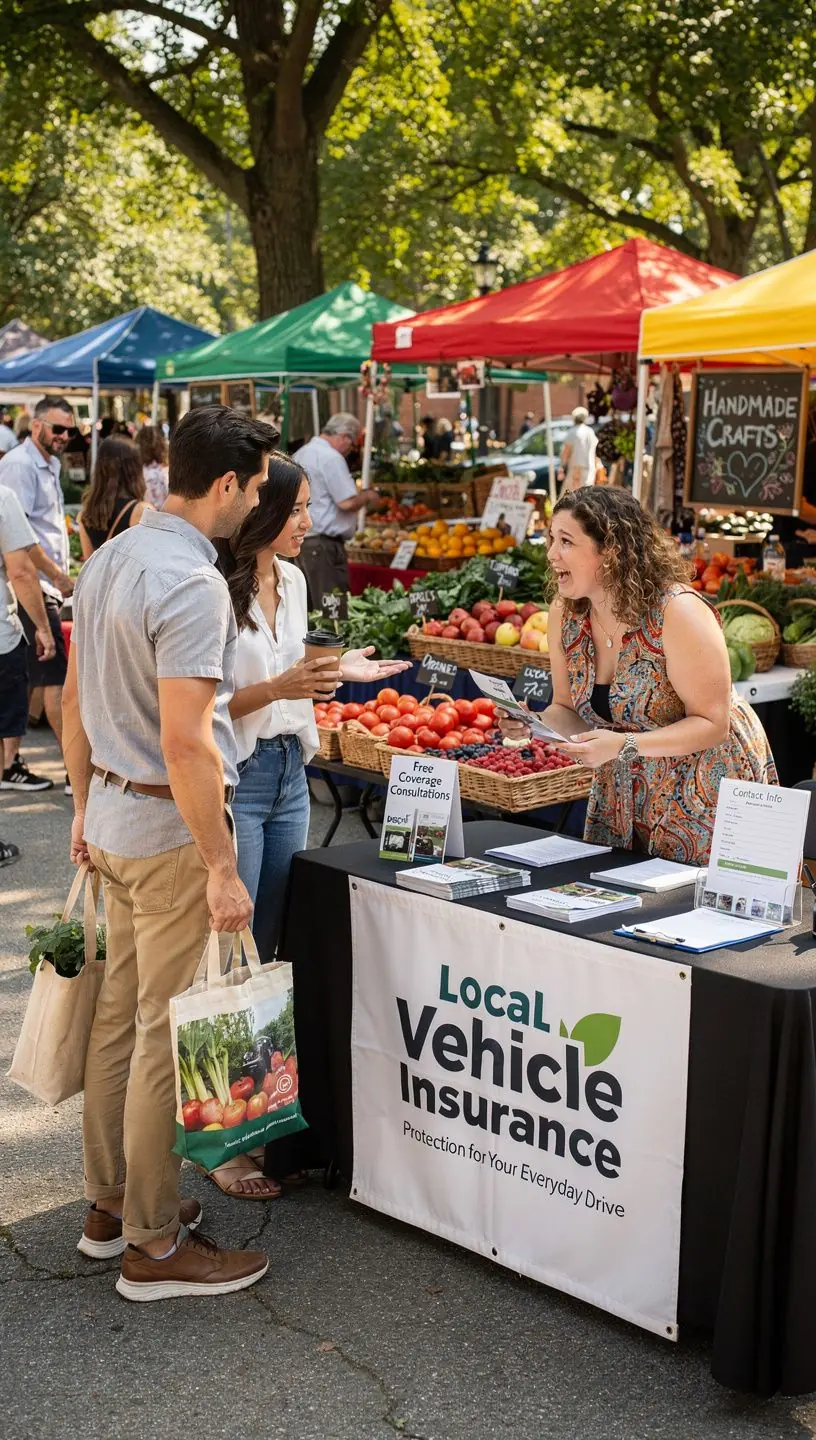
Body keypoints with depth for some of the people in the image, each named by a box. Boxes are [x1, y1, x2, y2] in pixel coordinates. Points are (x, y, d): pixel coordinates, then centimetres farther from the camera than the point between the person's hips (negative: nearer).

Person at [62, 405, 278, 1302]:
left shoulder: (107, 560, 7)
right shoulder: (191, 584, -21)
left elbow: (75, 699, 15)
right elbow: (186, 741, -26)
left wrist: (85, 807, 23)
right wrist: (223, 870, -21)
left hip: (115, 818, 9)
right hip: (171, 830, -9)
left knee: (121, 1016, 18)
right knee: (169, 1036, 1)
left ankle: (110, 1203, 32)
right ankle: (154, 1246, 13)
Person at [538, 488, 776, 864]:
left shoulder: (678, 612, -25)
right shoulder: (564, 614, -6)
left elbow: (712, 724, -21)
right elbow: (567, 710, 4)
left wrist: (625, 745, -32)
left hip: (708, 790, -5)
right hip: (623, 794, 5)